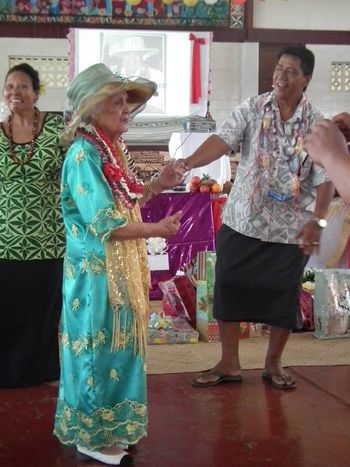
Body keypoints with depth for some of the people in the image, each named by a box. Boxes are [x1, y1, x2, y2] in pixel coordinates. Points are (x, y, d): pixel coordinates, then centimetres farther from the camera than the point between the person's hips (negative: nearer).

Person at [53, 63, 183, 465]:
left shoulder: (112, 150, 11)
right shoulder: (84, 154, -18)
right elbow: (104, 223, -23)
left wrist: (156, 186, 8)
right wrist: (157, 230, -17)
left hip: (119, 267, 9)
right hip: (97, 270, -9)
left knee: (116, 347, 16)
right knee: (100, 349, 2)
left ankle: (108, 427, 31)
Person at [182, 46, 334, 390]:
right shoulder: (251, 109, -3)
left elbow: (325, 178, -4)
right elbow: (222, 140, -18)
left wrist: (317, 221, -16)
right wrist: (187, 163, -35)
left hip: (290, 230, 0)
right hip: (241, 223, 1)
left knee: (283, 297, 9)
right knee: (228, 291, 6)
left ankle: (273, 364, 29)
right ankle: (229, 364, 22)